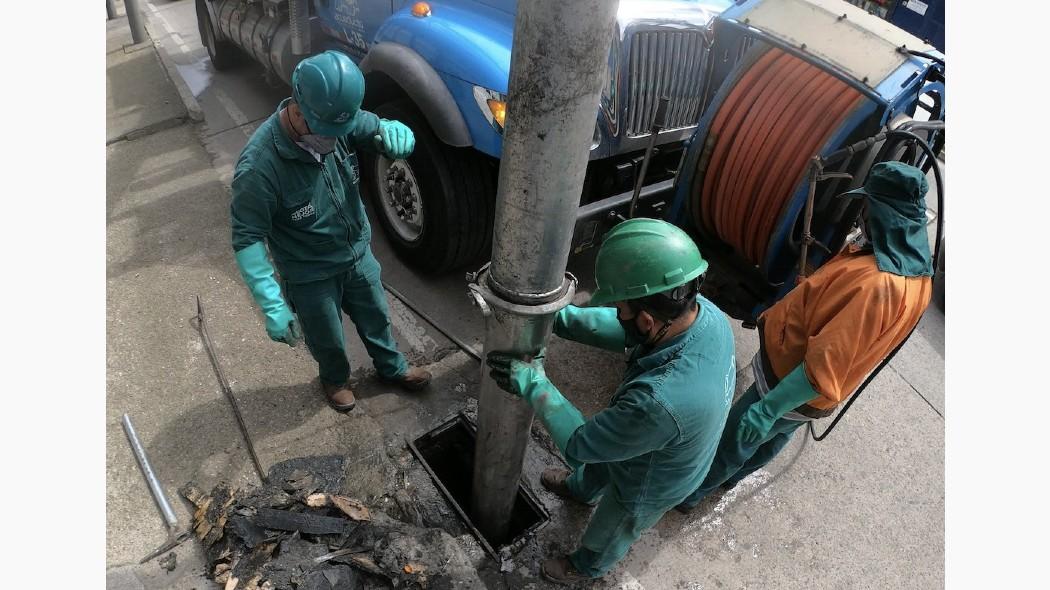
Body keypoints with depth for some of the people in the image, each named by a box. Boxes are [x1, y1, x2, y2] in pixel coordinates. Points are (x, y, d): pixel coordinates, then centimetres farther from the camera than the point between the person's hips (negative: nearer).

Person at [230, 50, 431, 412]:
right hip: (311, 276, -4)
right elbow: (247, 239, -26)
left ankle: (392, 368, 55)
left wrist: (393, 131, -31)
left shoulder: (340, 120, -18)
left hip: (358, 253, 5)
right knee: (327, 339, 22)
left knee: (376, 318, 27)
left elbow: (379, 129, -5)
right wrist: (272, 305, -32)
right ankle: (334, 379, 55)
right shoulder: (259, 166, -32)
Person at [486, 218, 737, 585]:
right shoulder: (704, 311, -27)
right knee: (599, 463, 36)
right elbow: (625, 332, -10)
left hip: (646, 488, -5)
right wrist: (558, 317, -17)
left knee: (607, 535, 29)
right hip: (662, 455, 6)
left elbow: (579, 444, -33)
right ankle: (581, 489, 70)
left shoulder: (660, 401, -50)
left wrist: (532, 383, -26)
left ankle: (587, 568, 62)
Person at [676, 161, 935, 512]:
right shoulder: (916, 273, -4)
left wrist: (769, 408, -36)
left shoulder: (876, 284, -36)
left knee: (733, 439, 12)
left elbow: (824, 366, -38)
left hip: (795, 387, -9)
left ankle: (688, 493, 34)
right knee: (773, 438, 30)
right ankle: (731, 476, 55)